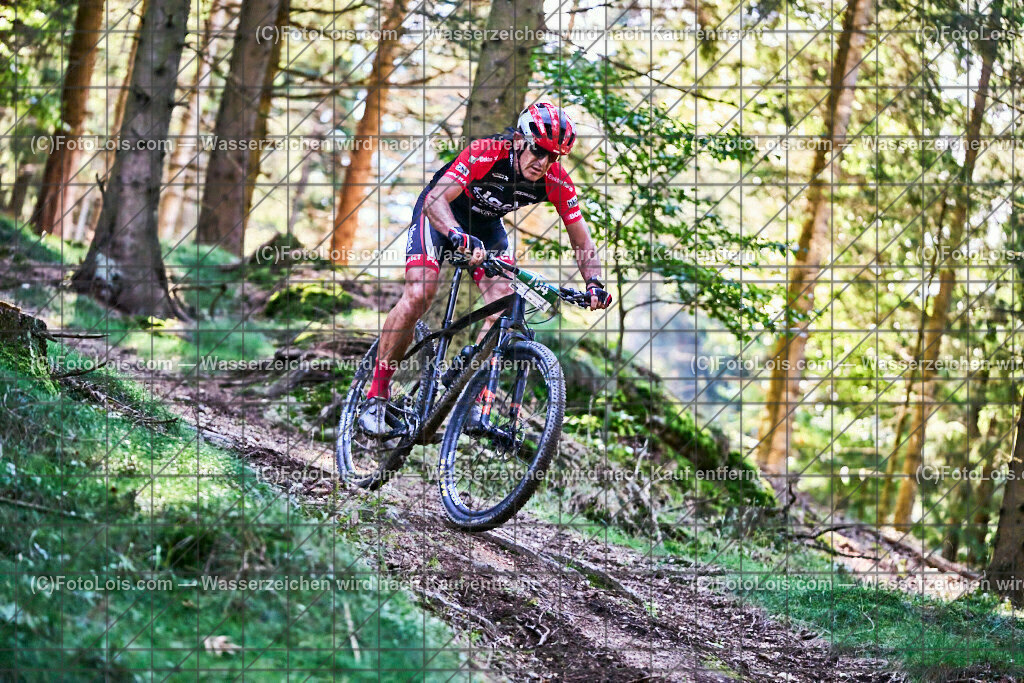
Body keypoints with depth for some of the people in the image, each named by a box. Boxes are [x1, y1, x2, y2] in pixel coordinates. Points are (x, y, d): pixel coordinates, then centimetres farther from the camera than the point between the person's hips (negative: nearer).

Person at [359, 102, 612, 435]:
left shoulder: (557, 182, -23)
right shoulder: (484, 154, -35)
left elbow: (583, 243, -16)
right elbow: (435, 199, -44)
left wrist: (594, 283, -36)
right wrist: (461, 237, -63)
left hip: (486, 225, 4)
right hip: (441, 215, -4)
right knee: (419, 294, -22)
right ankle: (376, 397, -12)